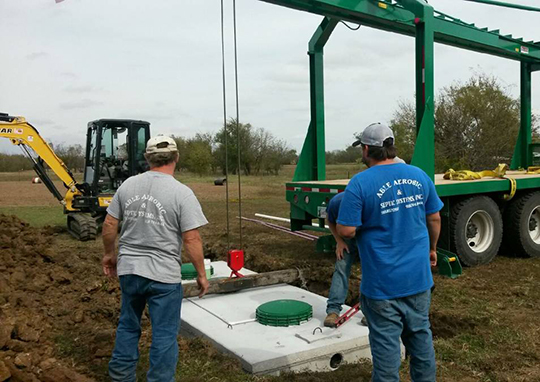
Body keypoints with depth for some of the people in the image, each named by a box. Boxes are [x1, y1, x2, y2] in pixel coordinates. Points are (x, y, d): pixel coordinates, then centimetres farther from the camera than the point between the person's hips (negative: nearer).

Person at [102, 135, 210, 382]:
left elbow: (109, 225, 6)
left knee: (128, 326, 23)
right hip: (164, 275, -5)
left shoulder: (128, 185, 2)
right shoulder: (182, 193, -14)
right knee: (164, 335, 7)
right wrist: (201, 275, -5)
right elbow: (191, 239, -15)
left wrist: (110, 254, 21)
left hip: (128, 270, 6)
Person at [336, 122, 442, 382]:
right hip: (418, 277, 5)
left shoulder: (360, 183, -17)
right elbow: (434, 219, 8)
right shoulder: (419, 176, 0)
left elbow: (346, 231, -19)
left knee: (386, 342, 8)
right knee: (420, 334, 22)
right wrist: (431, 249, 23)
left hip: (382, 282, -5)